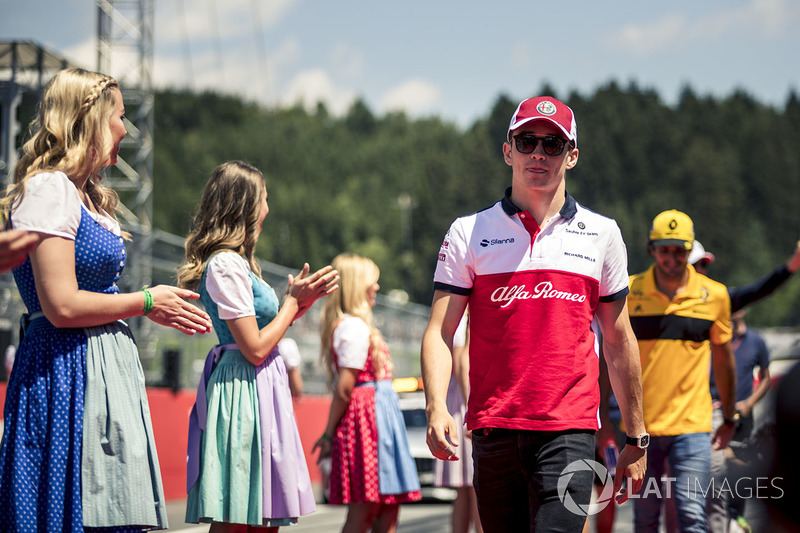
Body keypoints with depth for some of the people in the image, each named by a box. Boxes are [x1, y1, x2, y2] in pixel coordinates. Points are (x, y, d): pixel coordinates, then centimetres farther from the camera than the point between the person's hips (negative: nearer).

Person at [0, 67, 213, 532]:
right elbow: (62, 306, -18)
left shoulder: (89, 197, 19)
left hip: (106, 368, 9)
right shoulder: (48, 188, -11)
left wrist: (160, 306, 16)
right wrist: (146, 302, -8)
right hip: (68, 371, -9)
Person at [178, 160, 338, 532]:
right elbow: (255, 348, -17)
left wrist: (302, 300, 15)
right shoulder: (226, 265, -14)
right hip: (245, 390, -10)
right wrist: (294, 300, -6)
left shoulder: (236, 263, 17)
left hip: (262, 388, 10)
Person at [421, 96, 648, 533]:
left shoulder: (601, 234, 10)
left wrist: (636, 439, 16)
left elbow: (618, 342, 15)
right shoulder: (469, 233, 7)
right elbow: (439, 332, 2)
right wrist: (436, 409, -16)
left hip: (569, 431, -1)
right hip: (493, 431, 1)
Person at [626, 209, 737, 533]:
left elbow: (723, 359, 13)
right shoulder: (627, 292, 0)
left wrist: (730, 419, 18)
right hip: (640, 426, 1)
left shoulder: (714, 295, 1)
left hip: (692, 426, -1)